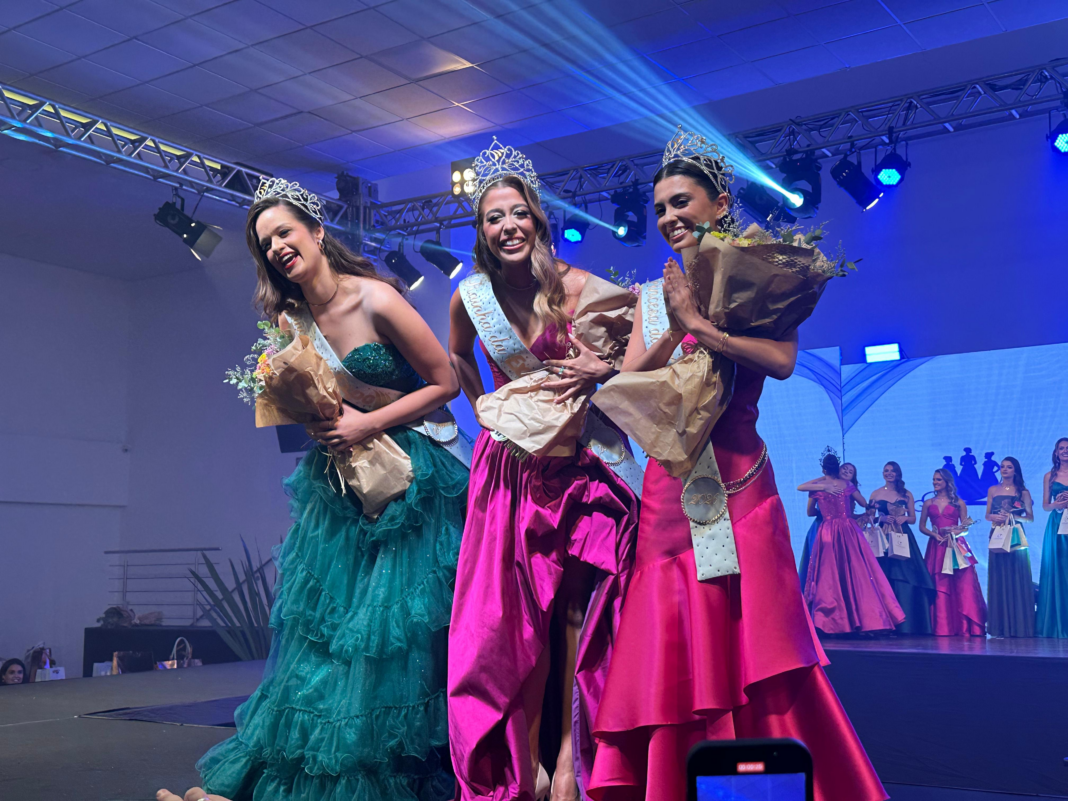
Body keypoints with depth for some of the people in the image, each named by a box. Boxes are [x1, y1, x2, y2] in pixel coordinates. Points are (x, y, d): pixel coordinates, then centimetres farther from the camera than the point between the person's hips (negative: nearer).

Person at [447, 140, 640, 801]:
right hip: (512, 464, 3)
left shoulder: (577, 288, -9)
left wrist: (601, 369, -21)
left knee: (570, 607, -5)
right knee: (509, 614, 1)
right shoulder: (470, 297, 1)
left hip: (580, 461, -3)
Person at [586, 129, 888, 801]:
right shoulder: (653, 296, 15)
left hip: (737, 478, -3)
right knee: (672, 654, 4)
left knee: (749, 650, -5)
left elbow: (782, 360, -14)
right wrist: (677, 329, -9)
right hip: (668, 487, 4)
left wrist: (701, 323, -14)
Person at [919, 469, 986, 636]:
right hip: (936, 547, 1)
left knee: (962, 584, -9)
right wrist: (934, 534, -8)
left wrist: (954, 532, -13)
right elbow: (922, 526, 11)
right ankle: (942, 627, 0)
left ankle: (966, 626, -6)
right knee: (939, 586, -3)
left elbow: (965, 525, 6)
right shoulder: (928, 503, 12)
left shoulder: (958, 502, 8)